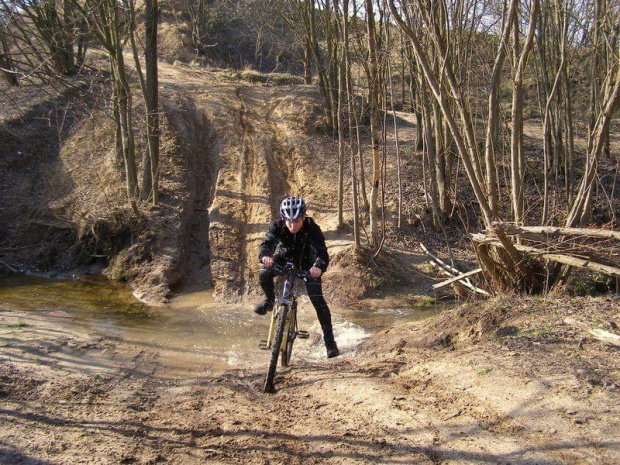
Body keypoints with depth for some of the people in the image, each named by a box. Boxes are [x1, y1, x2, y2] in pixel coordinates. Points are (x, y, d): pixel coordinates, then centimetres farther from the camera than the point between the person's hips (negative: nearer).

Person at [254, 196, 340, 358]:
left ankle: (330, 342, -4)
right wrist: (264, 256, -64)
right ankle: (269, 301, 4)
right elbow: (267, 243, -40)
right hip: (284, 257, 2)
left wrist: (319, 266, -66)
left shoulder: (312, 228, -33)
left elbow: (321, 252, -43)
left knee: (317, 299, -16)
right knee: (264, 275, -28)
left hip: (306, 263, -2)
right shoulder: (277, 226, -27)